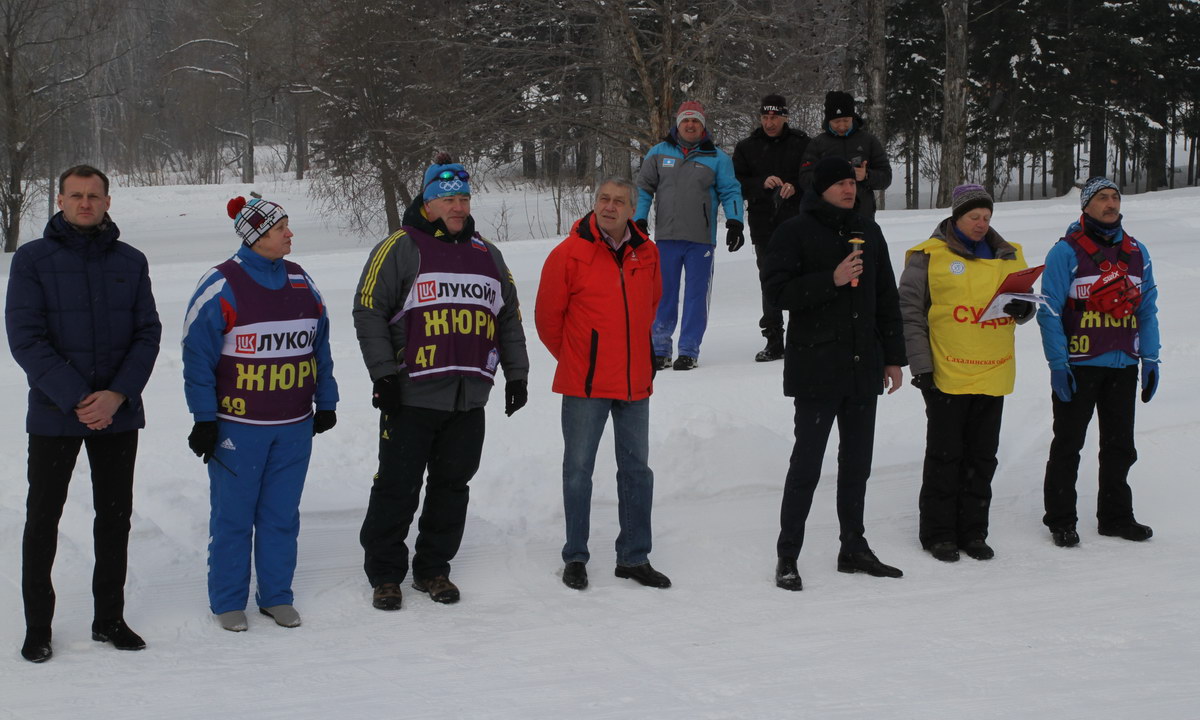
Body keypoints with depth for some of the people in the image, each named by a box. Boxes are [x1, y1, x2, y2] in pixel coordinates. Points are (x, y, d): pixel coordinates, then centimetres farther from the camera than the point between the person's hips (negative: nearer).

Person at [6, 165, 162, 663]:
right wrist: (76, 399, -17)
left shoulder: (131, 261, 5)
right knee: (43, 519, 4)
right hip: (53, 415, -3)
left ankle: (109, 618, 23)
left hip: (119, 414, 3)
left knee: (115, 517, 10)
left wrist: (118, 394, -13)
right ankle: (37, 626, 16)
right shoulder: (33, 259, -4)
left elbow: (148, 333, 2)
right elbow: (25, 338, -10)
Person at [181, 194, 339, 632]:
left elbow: (320, 346, 16)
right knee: (233, 516, 5)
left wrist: (325, 402, 14)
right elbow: (197, 355, -9)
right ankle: (228, 601, 17)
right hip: (238, 426, -5)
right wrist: (204, 419, -11)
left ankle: (276, 596, 22)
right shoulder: (222, 285, -9)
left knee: (282, 514, 11)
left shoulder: (300, 282, 8)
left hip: (294, 427, 5)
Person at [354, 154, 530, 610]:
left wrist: (516, 374, 15)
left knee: (452, 486, 10)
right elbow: (369, 311, -6)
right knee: (398, 487, -1)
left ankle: (433, 569, 23)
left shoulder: (487, 255, 16)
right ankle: (385, 575, 11)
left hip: (469, 399, 5)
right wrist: (383, 374, -12)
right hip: (411, 396, -5)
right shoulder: (400, 248, -1)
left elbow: (509, 319, 22)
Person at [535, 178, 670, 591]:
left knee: (636, 469, 10)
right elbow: (548, 316, -1)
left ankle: (634, 557, 20)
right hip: (585, 385, -4)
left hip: (635, 382, 4)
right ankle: (575, 557, 14)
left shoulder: (647, 254, 5)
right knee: (578, 469, 3)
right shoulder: (570, 253, -9)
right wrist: (573, 358, 8)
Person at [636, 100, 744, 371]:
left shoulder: (717, 158, 4)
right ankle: (659, 349, 14)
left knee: (696, 295, 1)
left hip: (701, 239, -1)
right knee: (664, 295, 5)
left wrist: (734, 224, -8)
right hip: (666, 237, 1)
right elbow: (644, 188, 12)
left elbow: (730, 191, 4)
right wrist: (639, 222, 4)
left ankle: (689, 350, 7)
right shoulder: (658, 153, 8)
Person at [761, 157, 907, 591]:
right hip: (816, 367, -6)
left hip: (863, 367, 6)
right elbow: (778, 290, -13)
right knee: (807, 461, -5)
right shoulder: (796, 232, -5)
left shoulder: (868, 232, 13)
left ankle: (854, 548, 23)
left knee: (857, 461, 12)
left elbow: (886, 298, 17)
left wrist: (893, 357, 14)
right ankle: (787, 556, 3)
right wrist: (832, 279, -21)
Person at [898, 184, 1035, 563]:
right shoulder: (929, 257, -4)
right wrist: (920, 365, -11)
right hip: (946, 375, -5)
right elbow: (910, 312, -5)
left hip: (993, 375, 5)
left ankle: (973, 532, 20)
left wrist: (1023, 308, -6)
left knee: (982, 458, 10)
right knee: (944, 456, 2)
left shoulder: (1009, 255, 12)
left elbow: (1028, 300, 19)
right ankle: (938, 533, 12)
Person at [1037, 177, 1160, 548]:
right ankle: (1060, 519, 14)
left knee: (1120, 446, 12)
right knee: (1068, 445, 5)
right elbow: (1049, 311, -9)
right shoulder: (1066, 252, -6)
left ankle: (1116, 516, 24)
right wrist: (1057, 364, -14)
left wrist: (1150, 359, 5)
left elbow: (1147, 310, 13)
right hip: (1078, 366, -5)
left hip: (1124, 366, 5)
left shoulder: (1137, 253, 10)